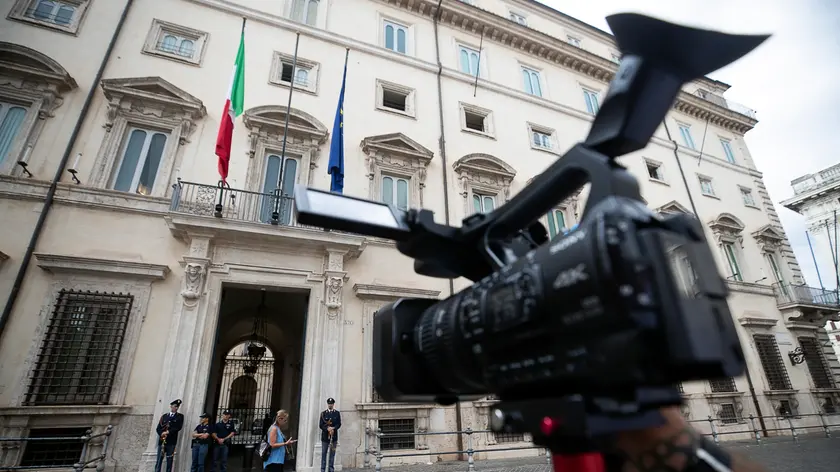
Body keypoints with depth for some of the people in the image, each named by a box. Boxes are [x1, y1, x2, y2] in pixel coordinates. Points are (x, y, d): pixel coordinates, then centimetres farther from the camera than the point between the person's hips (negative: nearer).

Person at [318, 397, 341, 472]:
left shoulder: (337, 413, 6)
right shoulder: (323, 413, 4)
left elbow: (339, 424, 0)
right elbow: (320, 425, -2)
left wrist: (333, 428, -19)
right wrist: (327, 428, -18)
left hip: (334, 436, 1)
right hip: (325, 436, -1)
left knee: (332, 453, 4)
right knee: (324, 453, 1)